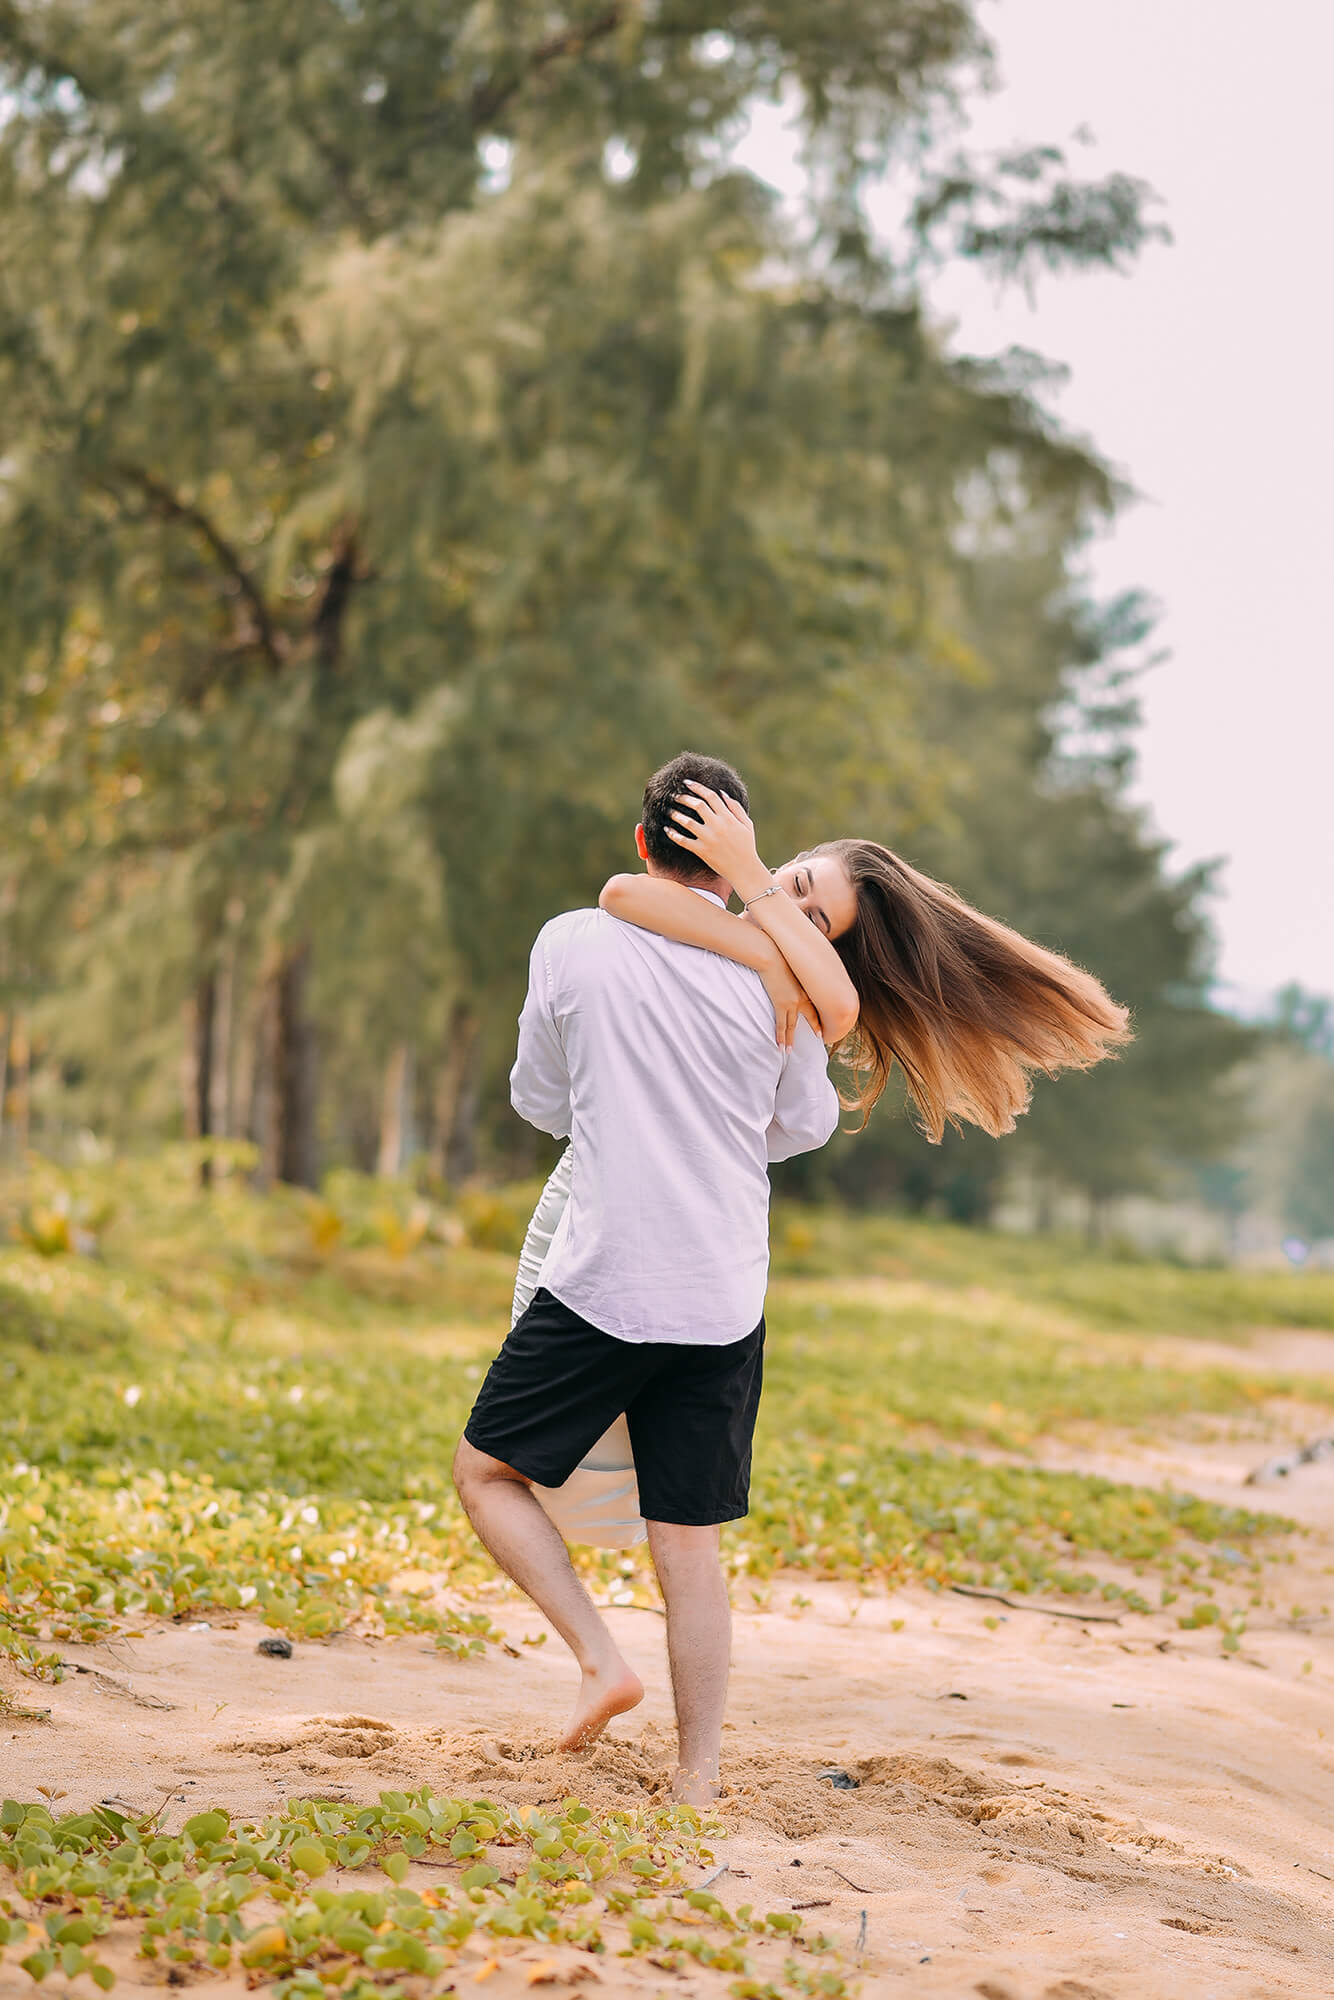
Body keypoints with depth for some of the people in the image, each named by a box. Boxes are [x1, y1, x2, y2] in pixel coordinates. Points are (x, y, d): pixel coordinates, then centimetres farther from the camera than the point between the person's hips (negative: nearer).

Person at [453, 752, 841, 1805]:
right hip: (726, 1303, 3)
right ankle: (698, 1786, 9)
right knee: (691, 1546, 8)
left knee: (488, 1471, 15)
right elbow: (805, 1126, 14)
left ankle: (601, 1656, 0)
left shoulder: (573, 945, -2)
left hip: (602, 1285, -2)